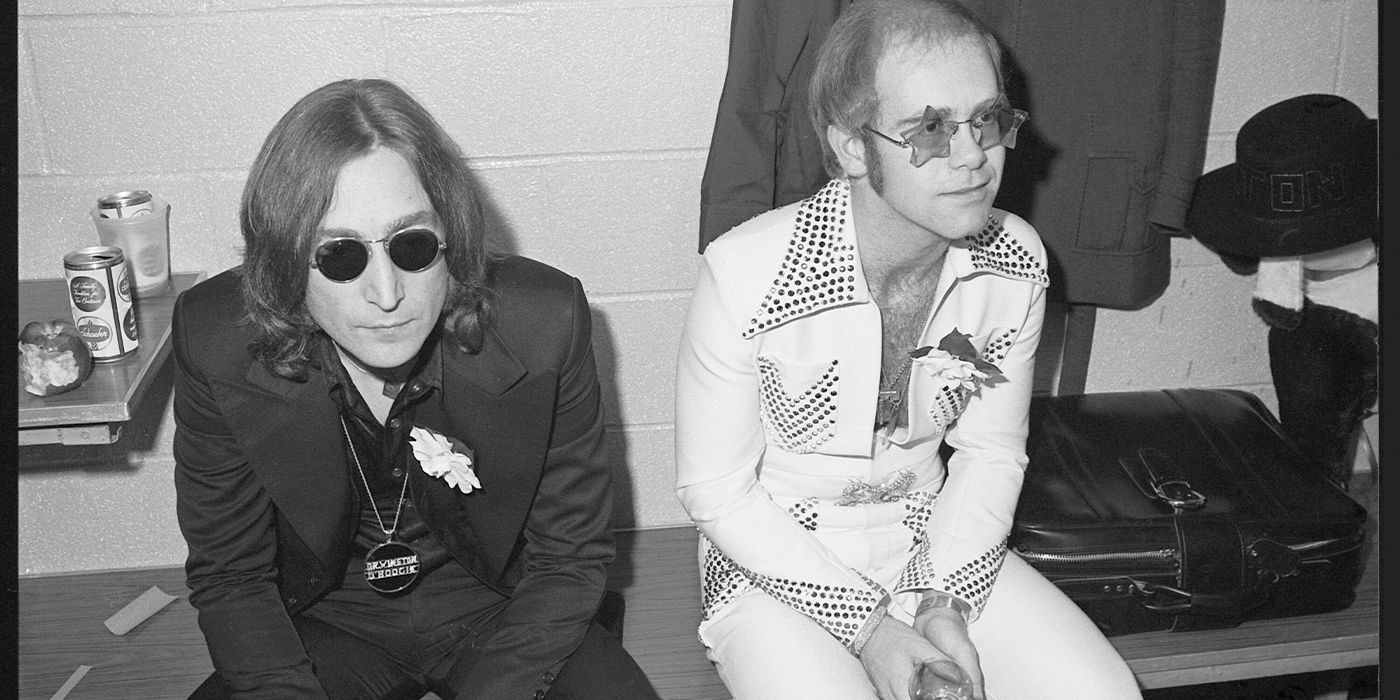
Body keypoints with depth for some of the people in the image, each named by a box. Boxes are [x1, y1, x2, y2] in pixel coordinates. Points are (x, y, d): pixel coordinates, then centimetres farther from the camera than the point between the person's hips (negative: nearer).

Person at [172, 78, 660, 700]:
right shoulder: (215, 341, -18)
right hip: (329, 624, 0)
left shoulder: (542, 324, -21)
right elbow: (229, 575, -8)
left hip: (499, 609, 1)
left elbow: (569, 559, -11)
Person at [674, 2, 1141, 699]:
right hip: (776, 563, -3)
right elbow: (716, 490, -15)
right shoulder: (744, 276, -25)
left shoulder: (1015, 262, -10)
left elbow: (991, 452, 1)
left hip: (939, 547, 4)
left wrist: (946, 604, -12)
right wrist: (867, 626, -17)